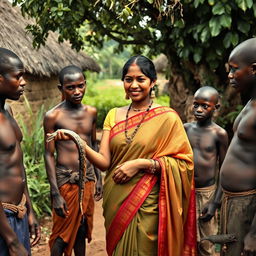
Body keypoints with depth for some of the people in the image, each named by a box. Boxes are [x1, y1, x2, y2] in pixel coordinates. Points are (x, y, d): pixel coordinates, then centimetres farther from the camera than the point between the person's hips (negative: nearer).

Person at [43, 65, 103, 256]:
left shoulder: (91, 112, 4)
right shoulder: (53, 116, -11)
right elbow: (49, 155, -10)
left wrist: (99, 178, 12)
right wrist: (55, 193, -14)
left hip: (87, 179, 5)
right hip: (65, 181, -4)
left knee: (82, 229, 16)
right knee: (62, 233, 5)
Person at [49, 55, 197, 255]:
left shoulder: (167, 117, -7)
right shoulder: (114, 115, 4)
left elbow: (182, 162, -9)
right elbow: (104, 162, -3)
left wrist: (141, 163, -19)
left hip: (146, 206, -4)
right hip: (115, 202, 4)